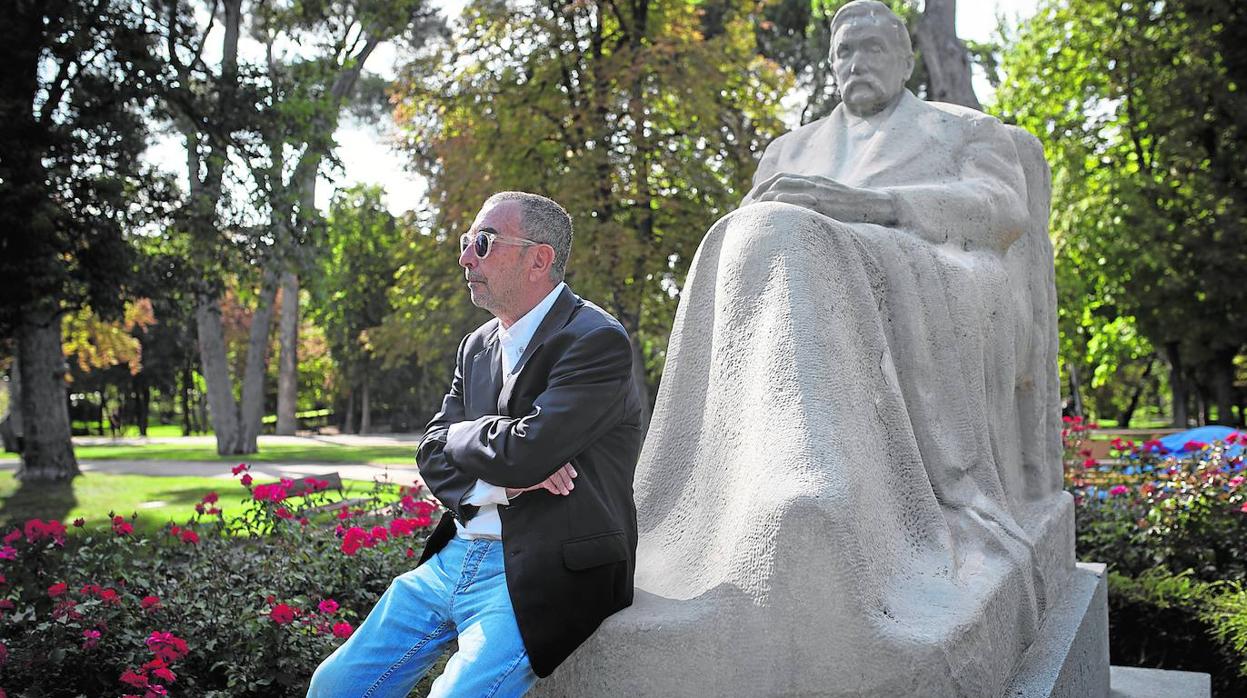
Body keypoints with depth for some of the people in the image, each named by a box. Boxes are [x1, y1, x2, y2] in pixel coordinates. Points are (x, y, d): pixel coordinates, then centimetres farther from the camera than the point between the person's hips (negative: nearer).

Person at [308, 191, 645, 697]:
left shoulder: (597, 341, -14)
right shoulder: (477, 346, 13)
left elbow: (523, 450, -24)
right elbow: (433, 458, 9)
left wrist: (462, 434, -3)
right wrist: (500, 481, -12)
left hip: (540, 575, -8)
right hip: (456, 556, 8)